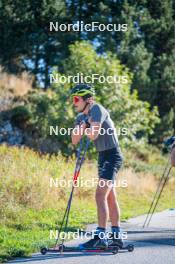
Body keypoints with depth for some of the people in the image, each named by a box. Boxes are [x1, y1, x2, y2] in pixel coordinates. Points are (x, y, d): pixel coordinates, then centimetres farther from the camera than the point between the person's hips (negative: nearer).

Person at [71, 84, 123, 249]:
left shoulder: (97, 109, -15)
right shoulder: (82, 117, 11)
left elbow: (93, 135, -27)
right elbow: (74, 140, 3)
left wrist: (87, 128, -6)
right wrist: (82, 126, -11)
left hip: (112, 156, -10)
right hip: (103, 156, 10)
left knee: (100, 196, -18)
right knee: (110, 198, 13)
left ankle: (100, 237, -22)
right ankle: (116, 236, 20)